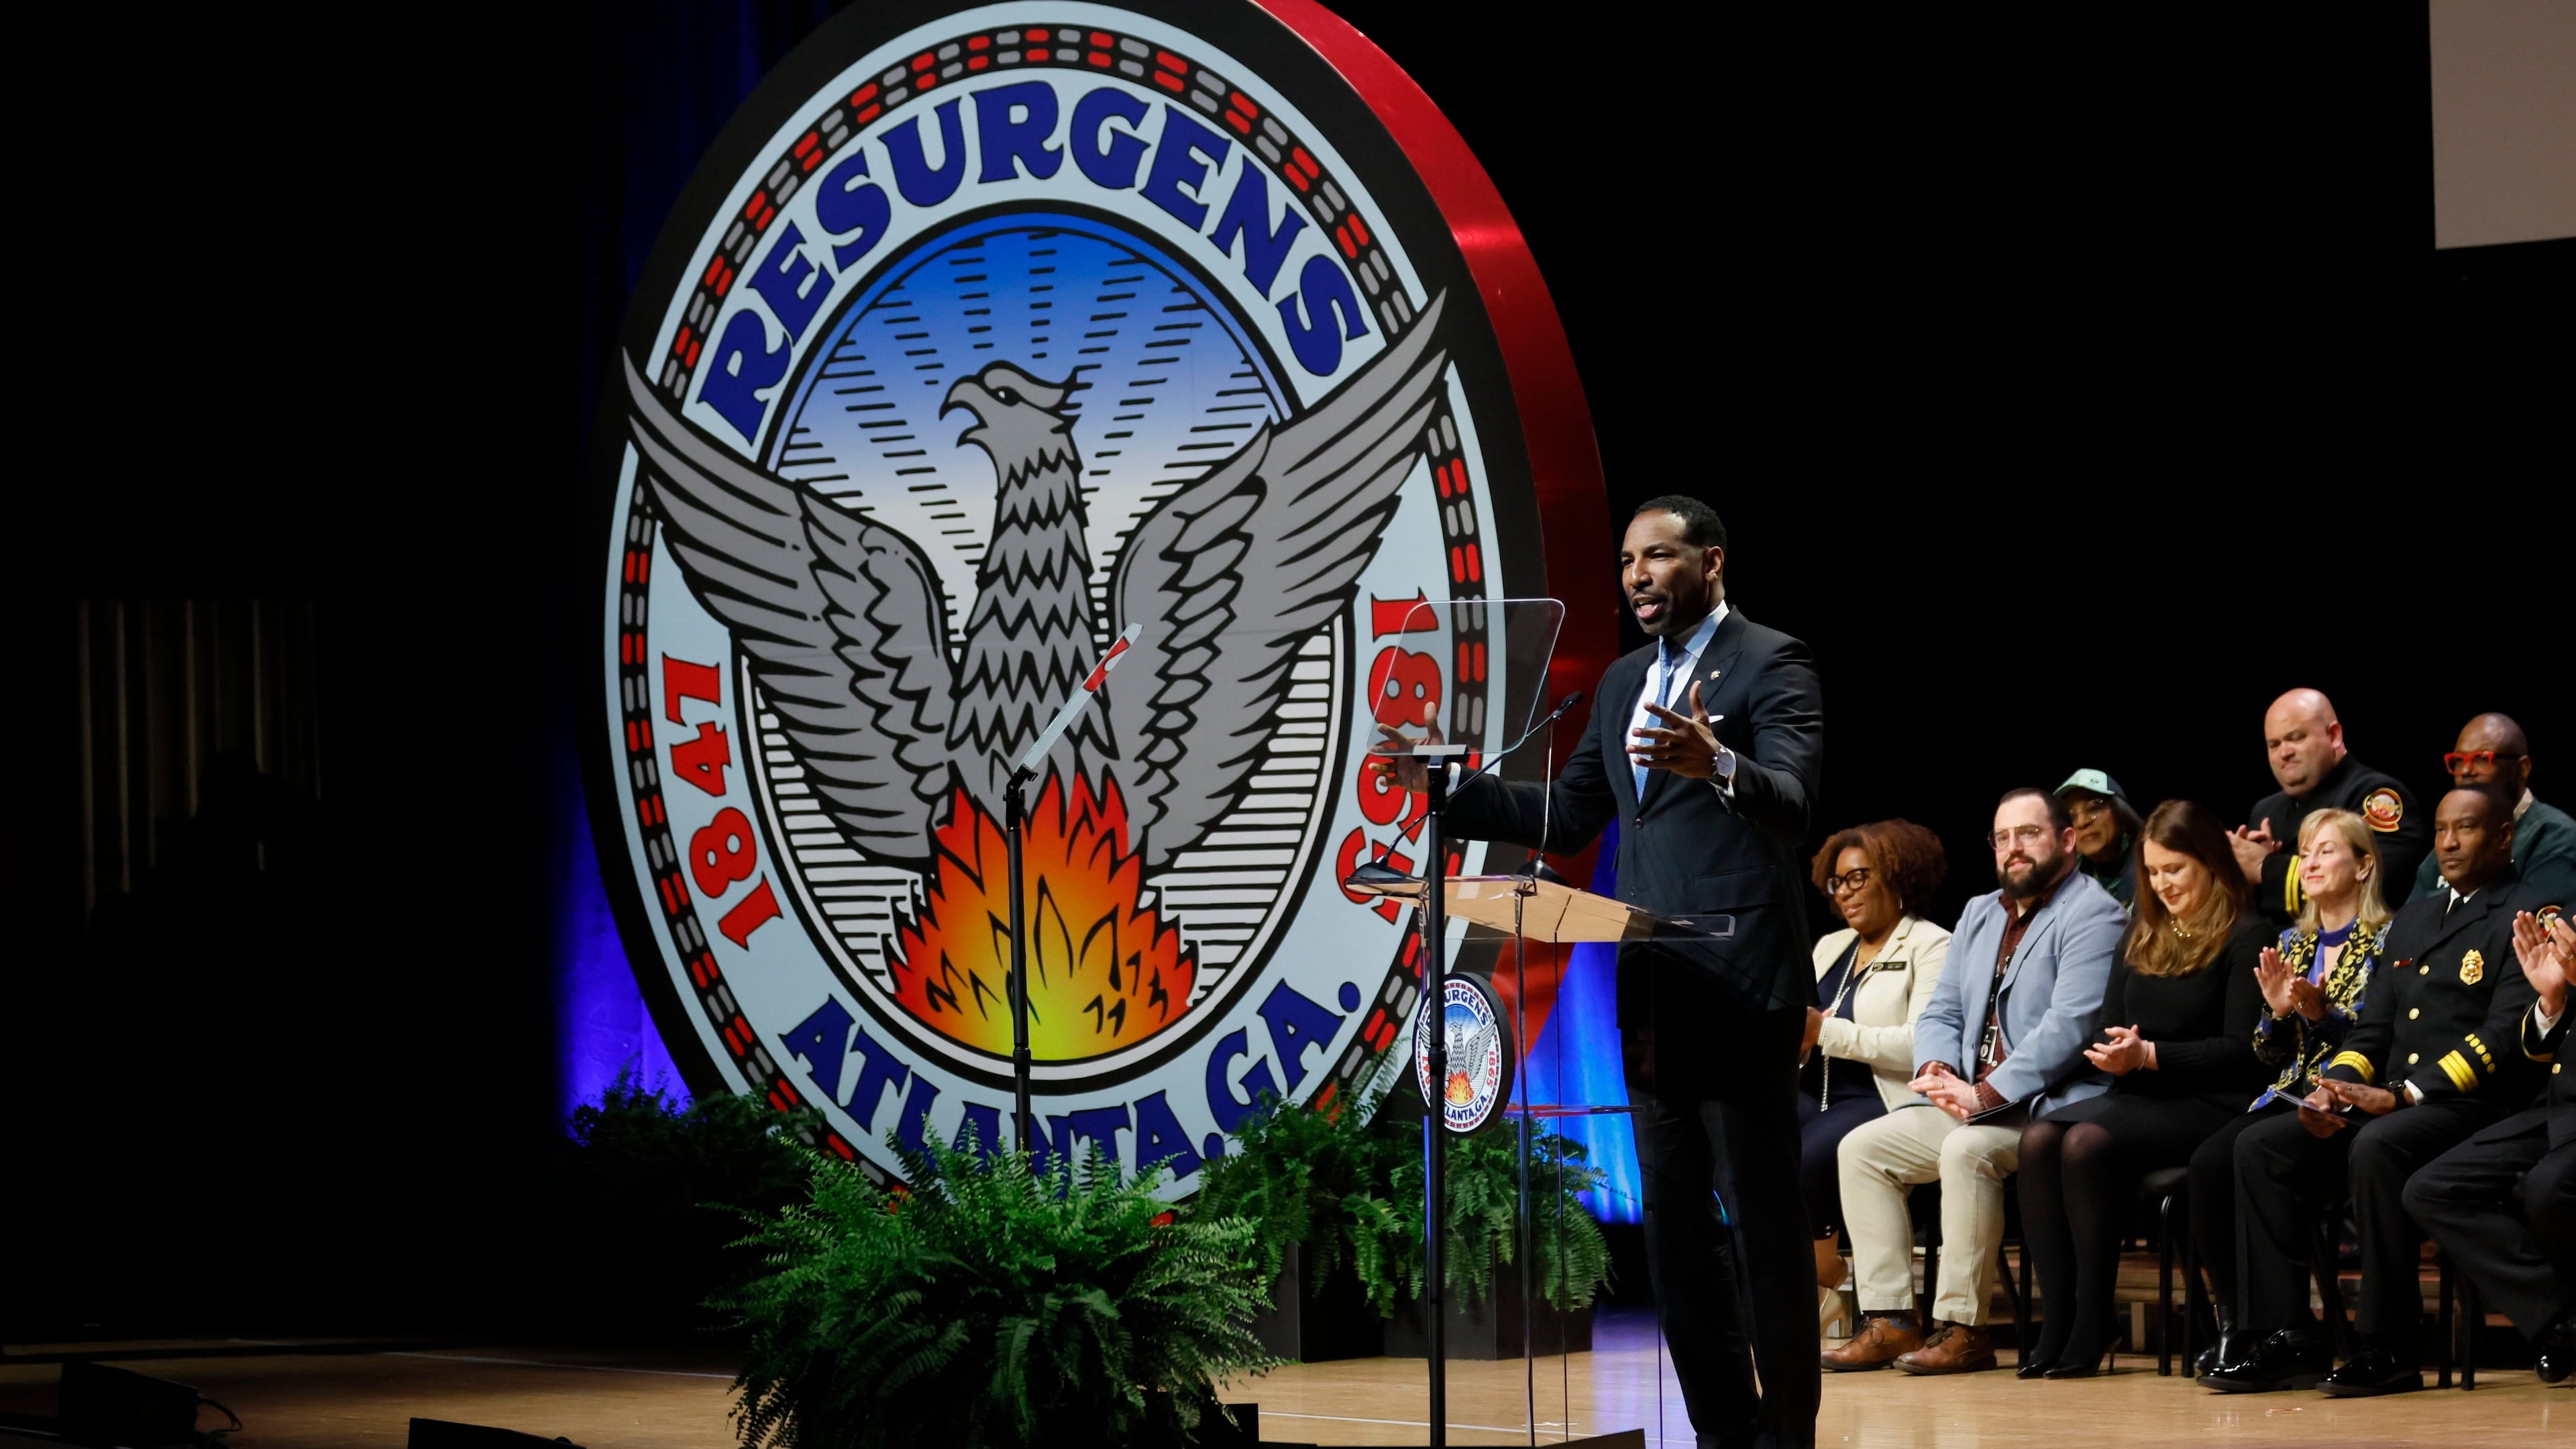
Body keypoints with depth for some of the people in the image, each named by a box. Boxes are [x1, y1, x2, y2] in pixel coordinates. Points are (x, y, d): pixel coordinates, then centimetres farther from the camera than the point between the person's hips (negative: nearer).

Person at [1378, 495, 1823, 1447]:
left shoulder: (1769, 664, -5)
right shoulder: (1624, 682, 18)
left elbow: (1792, 799, -19)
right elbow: (1566, 816, 18)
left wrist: (1717, 766, -39)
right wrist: (1444, 789, 8)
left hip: (1739, 986, -8)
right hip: (1651, 991, 8)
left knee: (1764, 1220, -6)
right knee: (1675, 1226, 9)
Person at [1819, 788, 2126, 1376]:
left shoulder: (2093, 916, -8)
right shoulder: (1980, 914, 20)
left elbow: (2069, 1026, -20)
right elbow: (1942, 1011, 18)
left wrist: (1985, 1095, -24)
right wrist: (1936, 1072, -5)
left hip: (2052, 1107, -9)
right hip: (1972, 1104, 9)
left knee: (1967, 1148, -34)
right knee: (1862, 1147, -4)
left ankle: (1963, 1328, -29)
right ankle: (1889, 1321, -9)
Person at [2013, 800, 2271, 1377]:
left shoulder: (2246, 938, -1)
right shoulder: (2144, 936, 21)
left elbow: (2241, 1051, -9)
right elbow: (2109, 1025, 22)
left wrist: (2150, 1055, -16)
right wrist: (2116, 1054, -3)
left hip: (2209, 1106, -7)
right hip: (2137, 1096, 7)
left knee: (2088, 1142, -32)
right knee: (2039, 1140, -23)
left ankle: (2093, 1321, -23)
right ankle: (2057, 1317, -24)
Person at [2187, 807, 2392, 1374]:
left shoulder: (2386, 942, 1)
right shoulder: (2293, 943, 20)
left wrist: (2323, 1011, -18)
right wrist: (2278, 1011, -2)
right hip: (2288, 1095, 6)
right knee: (2208, 1162, -24)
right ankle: (2231, 1322, -19)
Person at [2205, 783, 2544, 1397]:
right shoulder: (2412, 921, 24)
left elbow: (2503, 1036, -14)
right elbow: (2373, 1027, 21)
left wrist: (2401, 1095, -22)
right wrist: (2333, 1088, -2)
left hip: (2473, 1107, -8)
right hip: (2390, 1107, 8)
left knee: (2376, 1149, -37)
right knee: (2261, 1147, -11)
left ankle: (2387, 1349, -29)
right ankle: (2285, 1341, -14)